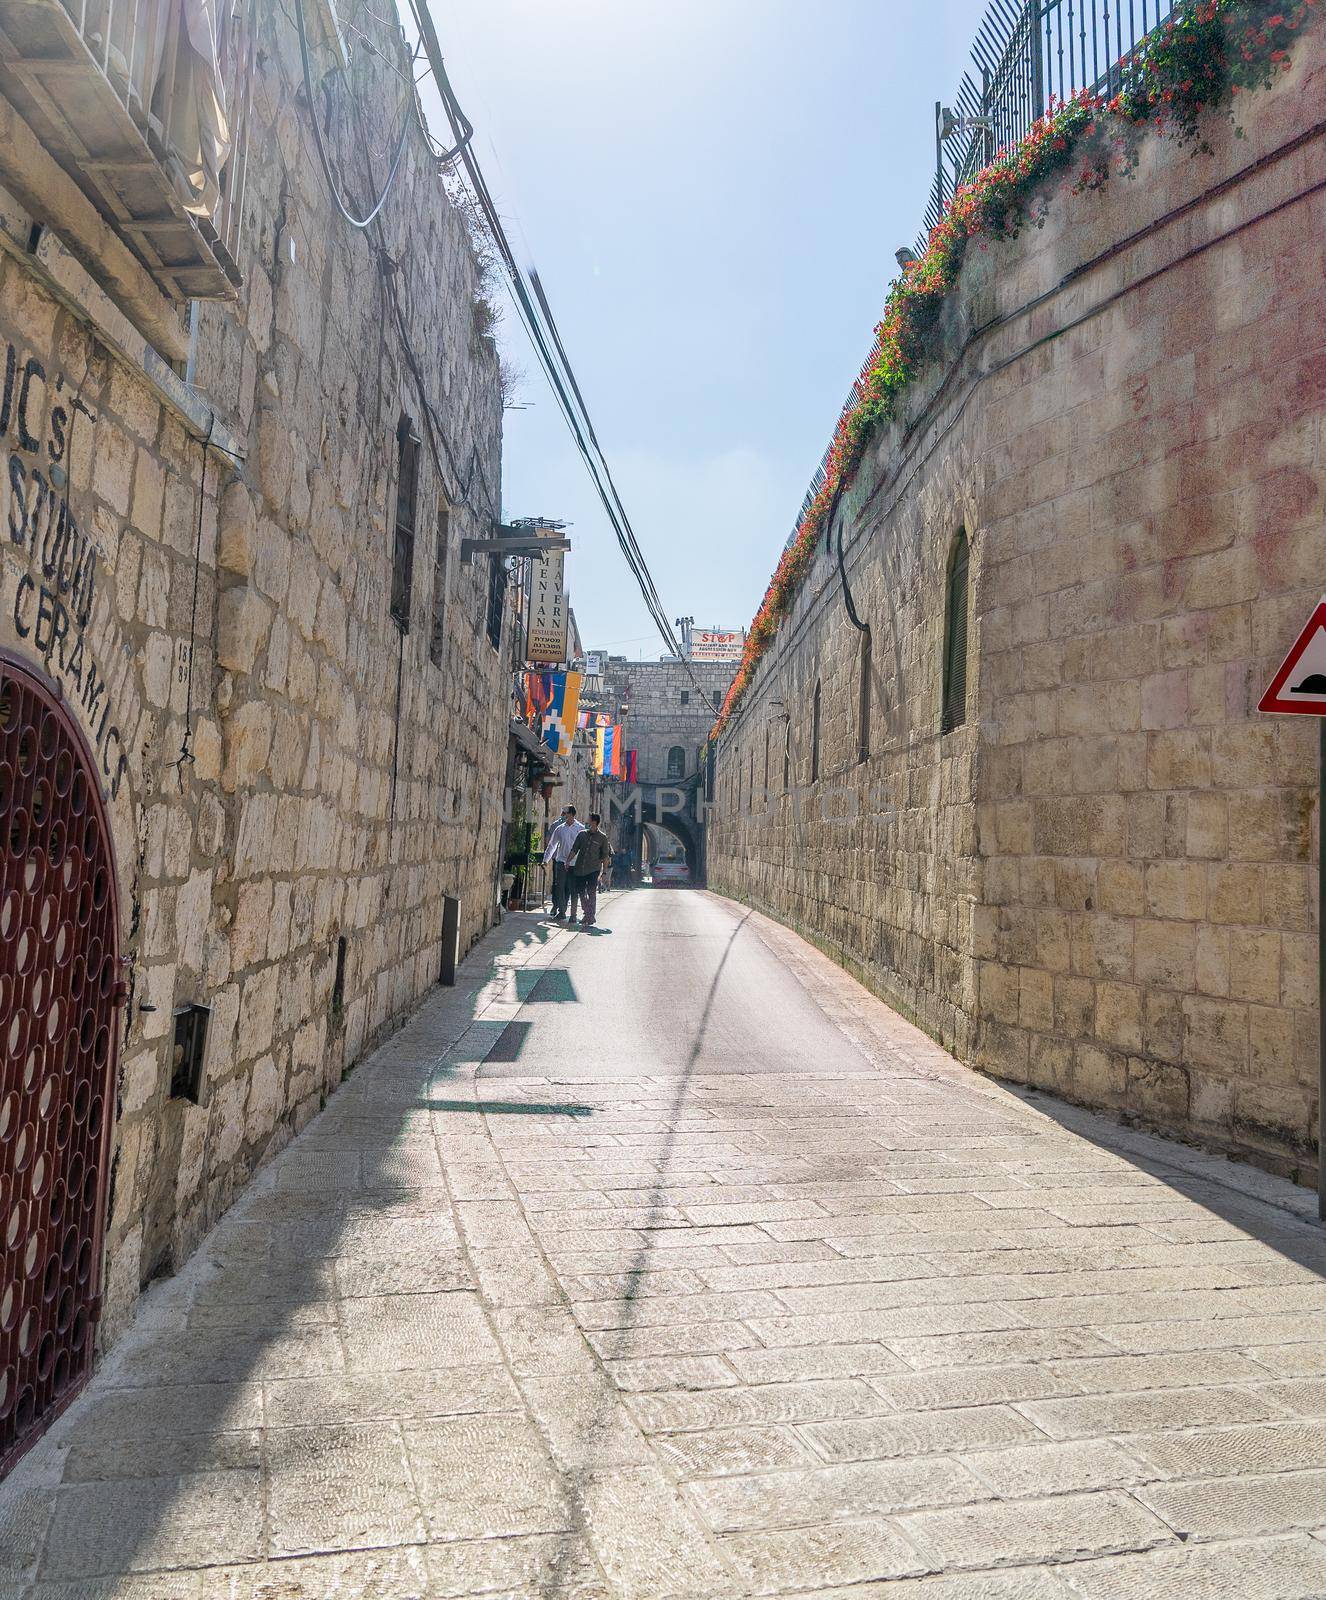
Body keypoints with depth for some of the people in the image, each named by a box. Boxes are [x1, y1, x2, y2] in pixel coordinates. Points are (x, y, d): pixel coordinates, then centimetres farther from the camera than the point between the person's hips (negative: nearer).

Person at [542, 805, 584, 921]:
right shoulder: (559, 828, 7)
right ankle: (560, 911, 3)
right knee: (559, 887, -2)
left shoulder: (580, 828, -1)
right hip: (561, 861, 2)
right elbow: (552, 844, 12)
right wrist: (546, 859, 9)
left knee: (570, 888, 1)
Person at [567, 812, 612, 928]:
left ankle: (590, 918, 2)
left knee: (591, 893, -4)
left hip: (593, 869, -4)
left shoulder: (602, 837, 0)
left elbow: (605, 856, 3)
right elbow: (574, 850, 10)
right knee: (581, 893, 7)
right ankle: (586, 914, 23)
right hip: (579, 869, 4)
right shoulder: (582, 834, 8)